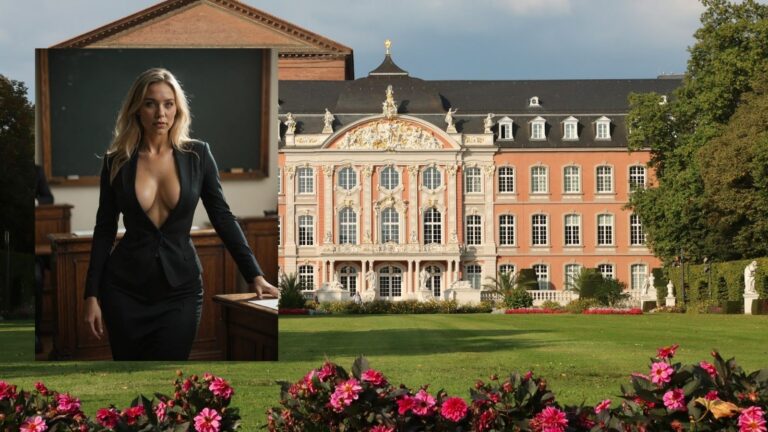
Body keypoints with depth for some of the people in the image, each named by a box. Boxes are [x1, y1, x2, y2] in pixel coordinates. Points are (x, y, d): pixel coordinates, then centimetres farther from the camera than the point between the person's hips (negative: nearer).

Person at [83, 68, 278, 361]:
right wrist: (91, 294, -1)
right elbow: (104, 230, 4)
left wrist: (254, 275, -5)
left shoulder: (197, 155, -1)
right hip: (125, 288, 1)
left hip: (180, 290, -1)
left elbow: (222, 217, 2)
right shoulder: (117, 161, -1)